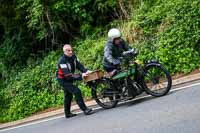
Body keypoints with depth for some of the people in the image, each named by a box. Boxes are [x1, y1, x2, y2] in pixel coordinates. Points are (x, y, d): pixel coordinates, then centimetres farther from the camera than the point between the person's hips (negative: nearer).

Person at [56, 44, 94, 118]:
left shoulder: (73, 57, -6)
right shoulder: (62, 61, -29)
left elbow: (79, 65, -10)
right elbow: (68, 75, -35)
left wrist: (86, 71, -29)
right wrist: (80, 76, -41)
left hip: (69, 79, 9)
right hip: (63, 80, -9)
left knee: (68, 96, 18)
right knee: (77, 91, -18)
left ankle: (67, 113, 32)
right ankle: (85, 110, -14)